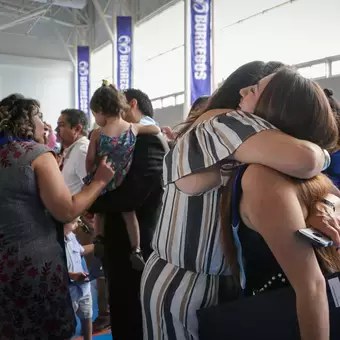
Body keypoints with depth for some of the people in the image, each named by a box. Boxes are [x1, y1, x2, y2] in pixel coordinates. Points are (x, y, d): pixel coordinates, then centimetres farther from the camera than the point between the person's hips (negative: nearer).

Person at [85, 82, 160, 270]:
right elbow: (156, 130, 5)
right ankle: (136, 249, 14)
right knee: (129, 213, 18)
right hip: (125, 183, 1)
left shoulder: (97, 134, -15)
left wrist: (91, 176, 12)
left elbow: (90, 161, -6)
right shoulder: (133, 128, -9)